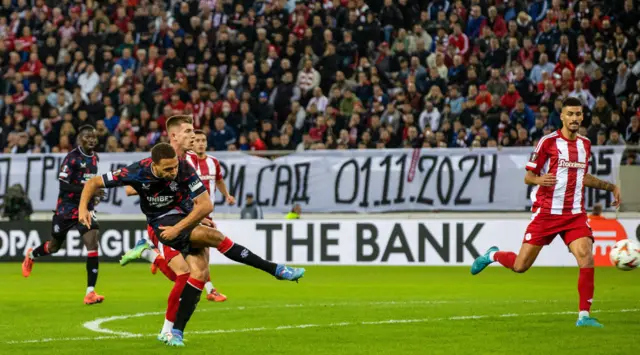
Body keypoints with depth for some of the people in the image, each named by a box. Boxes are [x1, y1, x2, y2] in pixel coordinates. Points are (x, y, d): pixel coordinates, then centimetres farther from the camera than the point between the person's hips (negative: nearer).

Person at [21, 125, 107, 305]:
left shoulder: (94, 157, 6)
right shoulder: (72, 157, -16)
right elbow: (63, 184, -22)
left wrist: (94, 194, 9)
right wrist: (88, 190, -29)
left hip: (86, 207, 4)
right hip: (67, 208, -4)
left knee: (92, 244, -17)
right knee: (54, 247, 15)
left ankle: (90, 292, -17)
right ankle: (31, 255, 52)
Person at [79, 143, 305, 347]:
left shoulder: (184, 169, -23)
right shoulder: (137, 172, -22)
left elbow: (206, 205, -20)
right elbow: (94, 183, -12)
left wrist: (177, 228, -21)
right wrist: (83, 208, -26)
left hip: (185, 219, 3)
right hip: (163, 222, -3)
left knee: (200, 271, -16)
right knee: (215, 236, -24)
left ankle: (176, 331, -8)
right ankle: (275, 269, -16)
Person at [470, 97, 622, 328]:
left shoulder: (585, 144, 11)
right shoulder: (548, 142, -7)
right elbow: (528, 177, -5)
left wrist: (610, 187, 23)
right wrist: (539, 179, -27)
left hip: (575, 214, 4)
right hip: (546, 212, -4)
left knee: (586, 258, -18)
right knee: (520, 266, -1)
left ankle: (584, 316, -11)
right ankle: (493, 255, 34)